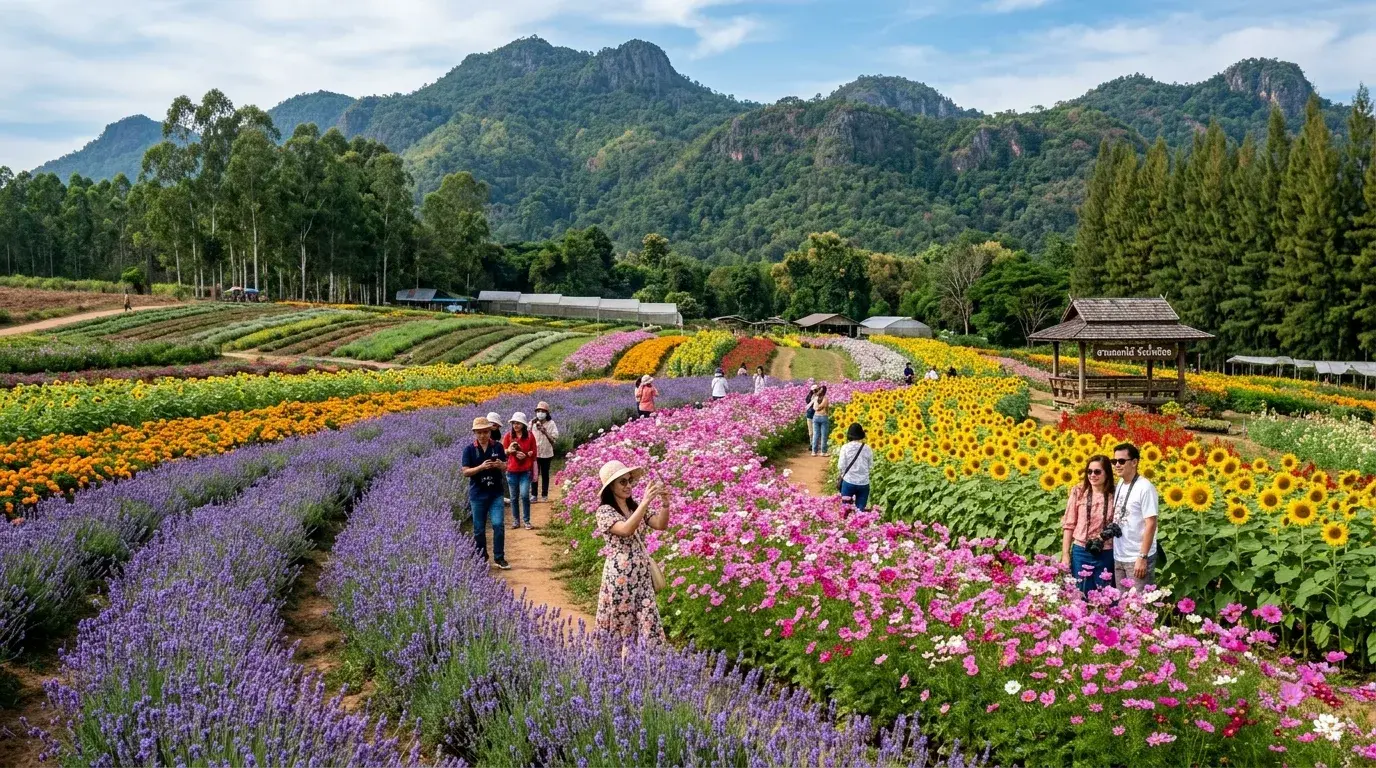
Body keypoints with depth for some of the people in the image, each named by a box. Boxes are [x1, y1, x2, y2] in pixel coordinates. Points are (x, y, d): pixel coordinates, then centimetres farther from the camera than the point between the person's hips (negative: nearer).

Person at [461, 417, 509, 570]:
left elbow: (505, 465, 5)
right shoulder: (469, 450, -5)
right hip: (477, 494, 0)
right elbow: (465, 472, -8)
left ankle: (499, 558, 3)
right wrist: (481, 467, -24)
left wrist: (500, 464, -18)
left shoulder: (497, 446, -1)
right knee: (479, 529, 8)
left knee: (498, 524, -9)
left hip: (496, 493, 1)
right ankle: (481, 559, 23)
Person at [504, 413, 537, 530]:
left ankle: (526, 521, 3)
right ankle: (516, 521, 20)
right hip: (512, 471, 2)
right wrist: (509, 450, -17)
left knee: (524, 495, -11)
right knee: (514, 497, 8)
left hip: (525, 471, -2)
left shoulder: (530, 436, 0)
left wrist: (525, 455, -14)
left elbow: (533, 452, 6)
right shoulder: (509, 436, 2)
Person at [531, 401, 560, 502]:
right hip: (534, 453, 1)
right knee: (534, 474, 3)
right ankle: (533, 494, 11)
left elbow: (554, 438, -7)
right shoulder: (532, 423, 0)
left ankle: (544, 494, 18)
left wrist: (545, 432, -20)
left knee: (545, 474, 9)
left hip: (546, 453, -1)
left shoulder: (551, 423, -4)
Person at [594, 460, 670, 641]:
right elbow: (626, 530, -28)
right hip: (620, 574, -5)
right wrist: (646, 501, -32)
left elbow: (660, 525, -1)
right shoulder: (605, 511, -10)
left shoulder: (635, 507, 7)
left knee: (648, 621, 6)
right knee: (621, 620, 5)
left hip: (642, 573, 5)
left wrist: (665, 504, -18)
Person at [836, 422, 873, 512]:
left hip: (848, 482, -1)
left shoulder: (845, 448, -7)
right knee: (860, 509, 8)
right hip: (863, 484, 1)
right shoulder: (867, 449, -2)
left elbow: (841, 466, -7)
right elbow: (871, 465, 4)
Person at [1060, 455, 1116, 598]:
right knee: (1080, 595, 7)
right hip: (1081, 552, 0)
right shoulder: (1079, 491, -3)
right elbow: (1069, 525, 0)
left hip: (1106, 554, 0)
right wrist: (1065, 554, -2)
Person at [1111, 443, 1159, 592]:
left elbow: (1151, 524, -17)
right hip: (1118, 557, 7)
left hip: (1138, 558, -7)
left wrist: (1142, 557, -19)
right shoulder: (1119, 485, 7)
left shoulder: (1145, 488, -14)